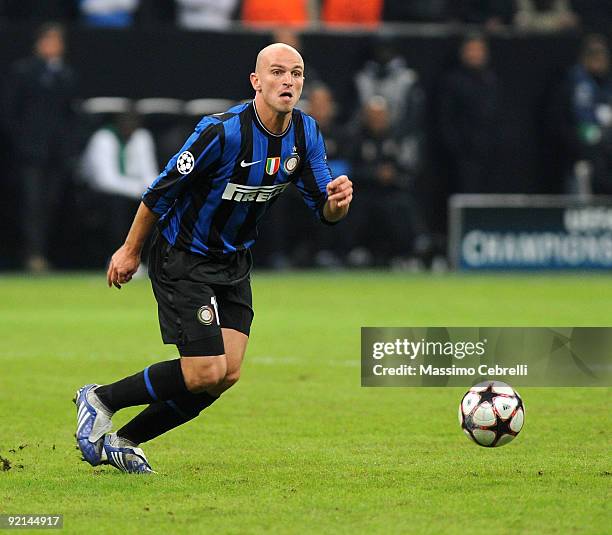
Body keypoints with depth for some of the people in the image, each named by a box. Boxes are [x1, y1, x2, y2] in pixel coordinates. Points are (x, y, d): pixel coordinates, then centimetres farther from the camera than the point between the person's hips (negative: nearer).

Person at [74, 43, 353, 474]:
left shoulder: (307, 134, -4)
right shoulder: (223, 131, -25)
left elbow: (324, 210, 0)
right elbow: (162, 191, -15)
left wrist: (336, 201, -25)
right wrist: (131, 251, -7)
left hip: (234, 265, 7)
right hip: (183, 261, -7)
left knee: (227, 375, 0)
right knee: (205, 373, -13)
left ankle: (122, 442, 14)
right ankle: (99, 400, 8)